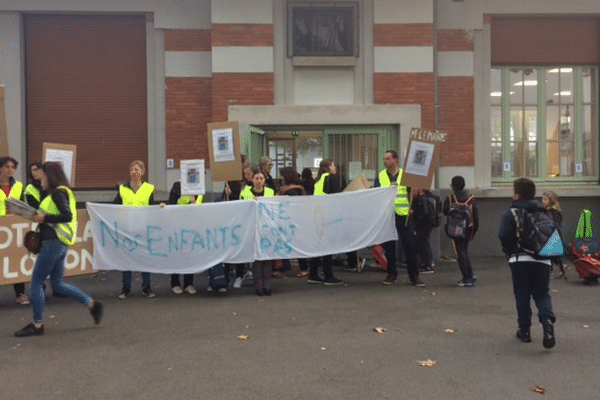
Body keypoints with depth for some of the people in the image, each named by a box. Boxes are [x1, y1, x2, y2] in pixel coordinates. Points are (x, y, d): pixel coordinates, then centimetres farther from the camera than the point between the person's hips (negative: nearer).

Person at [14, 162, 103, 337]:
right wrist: (40, 218, 5)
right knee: (58, 285, 13)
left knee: (36, 282, -1)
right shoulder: (58, 192, 18)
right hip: (59, 243, 10)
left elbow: (67, 216, -22)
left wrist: (44, 218, -19)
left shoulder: (57, 193, -11)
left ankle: (37, 325, 7)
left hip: (54, 243, -10)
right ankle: (92, 304, 11)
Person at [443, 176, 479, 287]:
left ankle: (467, 279, 2)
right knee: (465, 251, 21)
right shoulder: (471, 198, 2)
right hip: (468, 229, 5)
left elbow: (445, 212, -3)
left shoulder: (450, 198, -11)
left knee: (460, 253, 2)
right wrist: (474, 230, 9)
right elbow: (476, 216, 3)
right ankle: (471, 274, 13)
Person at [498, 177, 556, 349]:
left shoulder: (510, 213, -5)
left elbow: (504, 236, -16)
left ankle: (524, 330, 13)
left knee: (522, 295, 9)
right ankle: (547, 320, -17)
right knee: (542, 293, 9)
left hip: (519, 259, -2)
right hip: (542, 259, 3)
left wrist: (509, 251, 1)